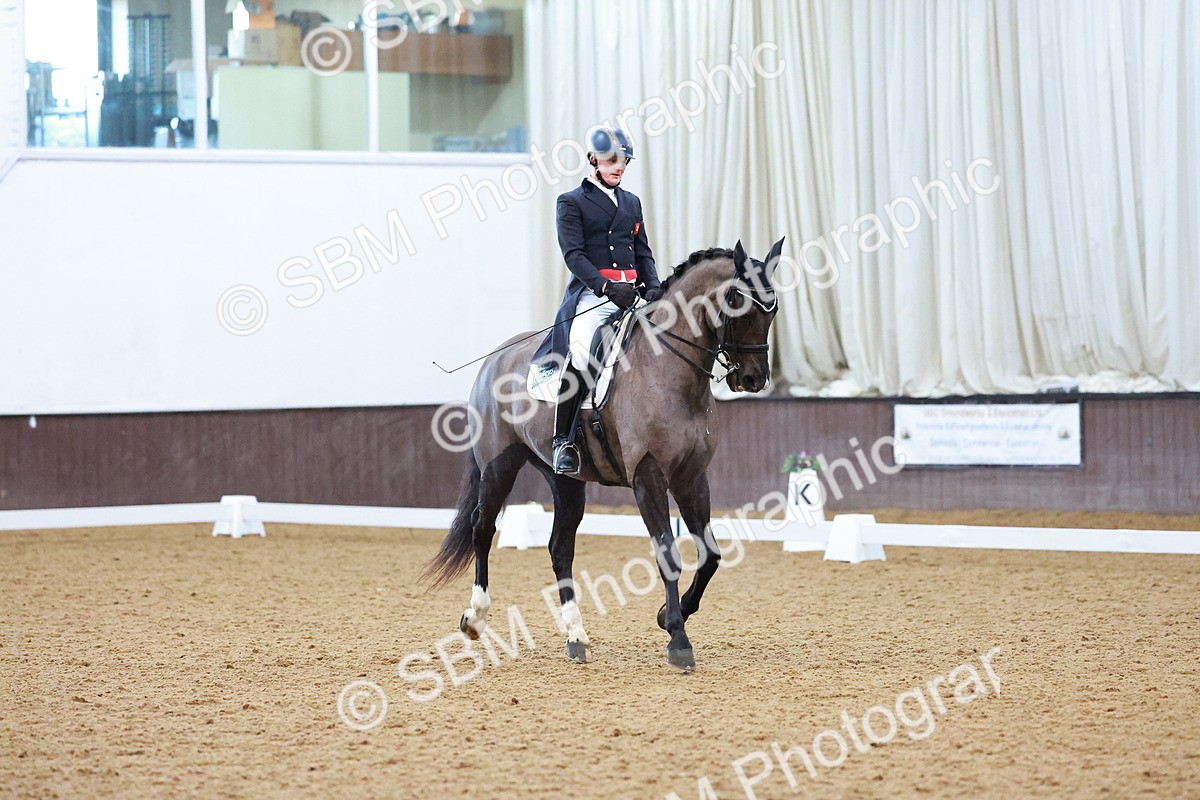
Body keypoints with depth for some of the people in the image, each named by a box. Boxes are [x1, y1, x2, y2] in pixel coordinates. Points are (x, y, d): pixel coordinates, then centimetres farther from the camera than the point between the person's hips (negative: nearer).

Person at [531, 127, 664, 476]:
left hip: (629, 295, 7)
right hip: (590, 296, -7)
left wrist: (653, 287, 1)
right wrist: (606, 286, -21)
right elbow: (573, 254, -7)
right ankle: (563, 440, -26)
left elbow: (643, 253, 22)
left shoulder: (631, 203, 22)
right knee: (579, 353, -29)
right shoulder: (572, 202, 4)